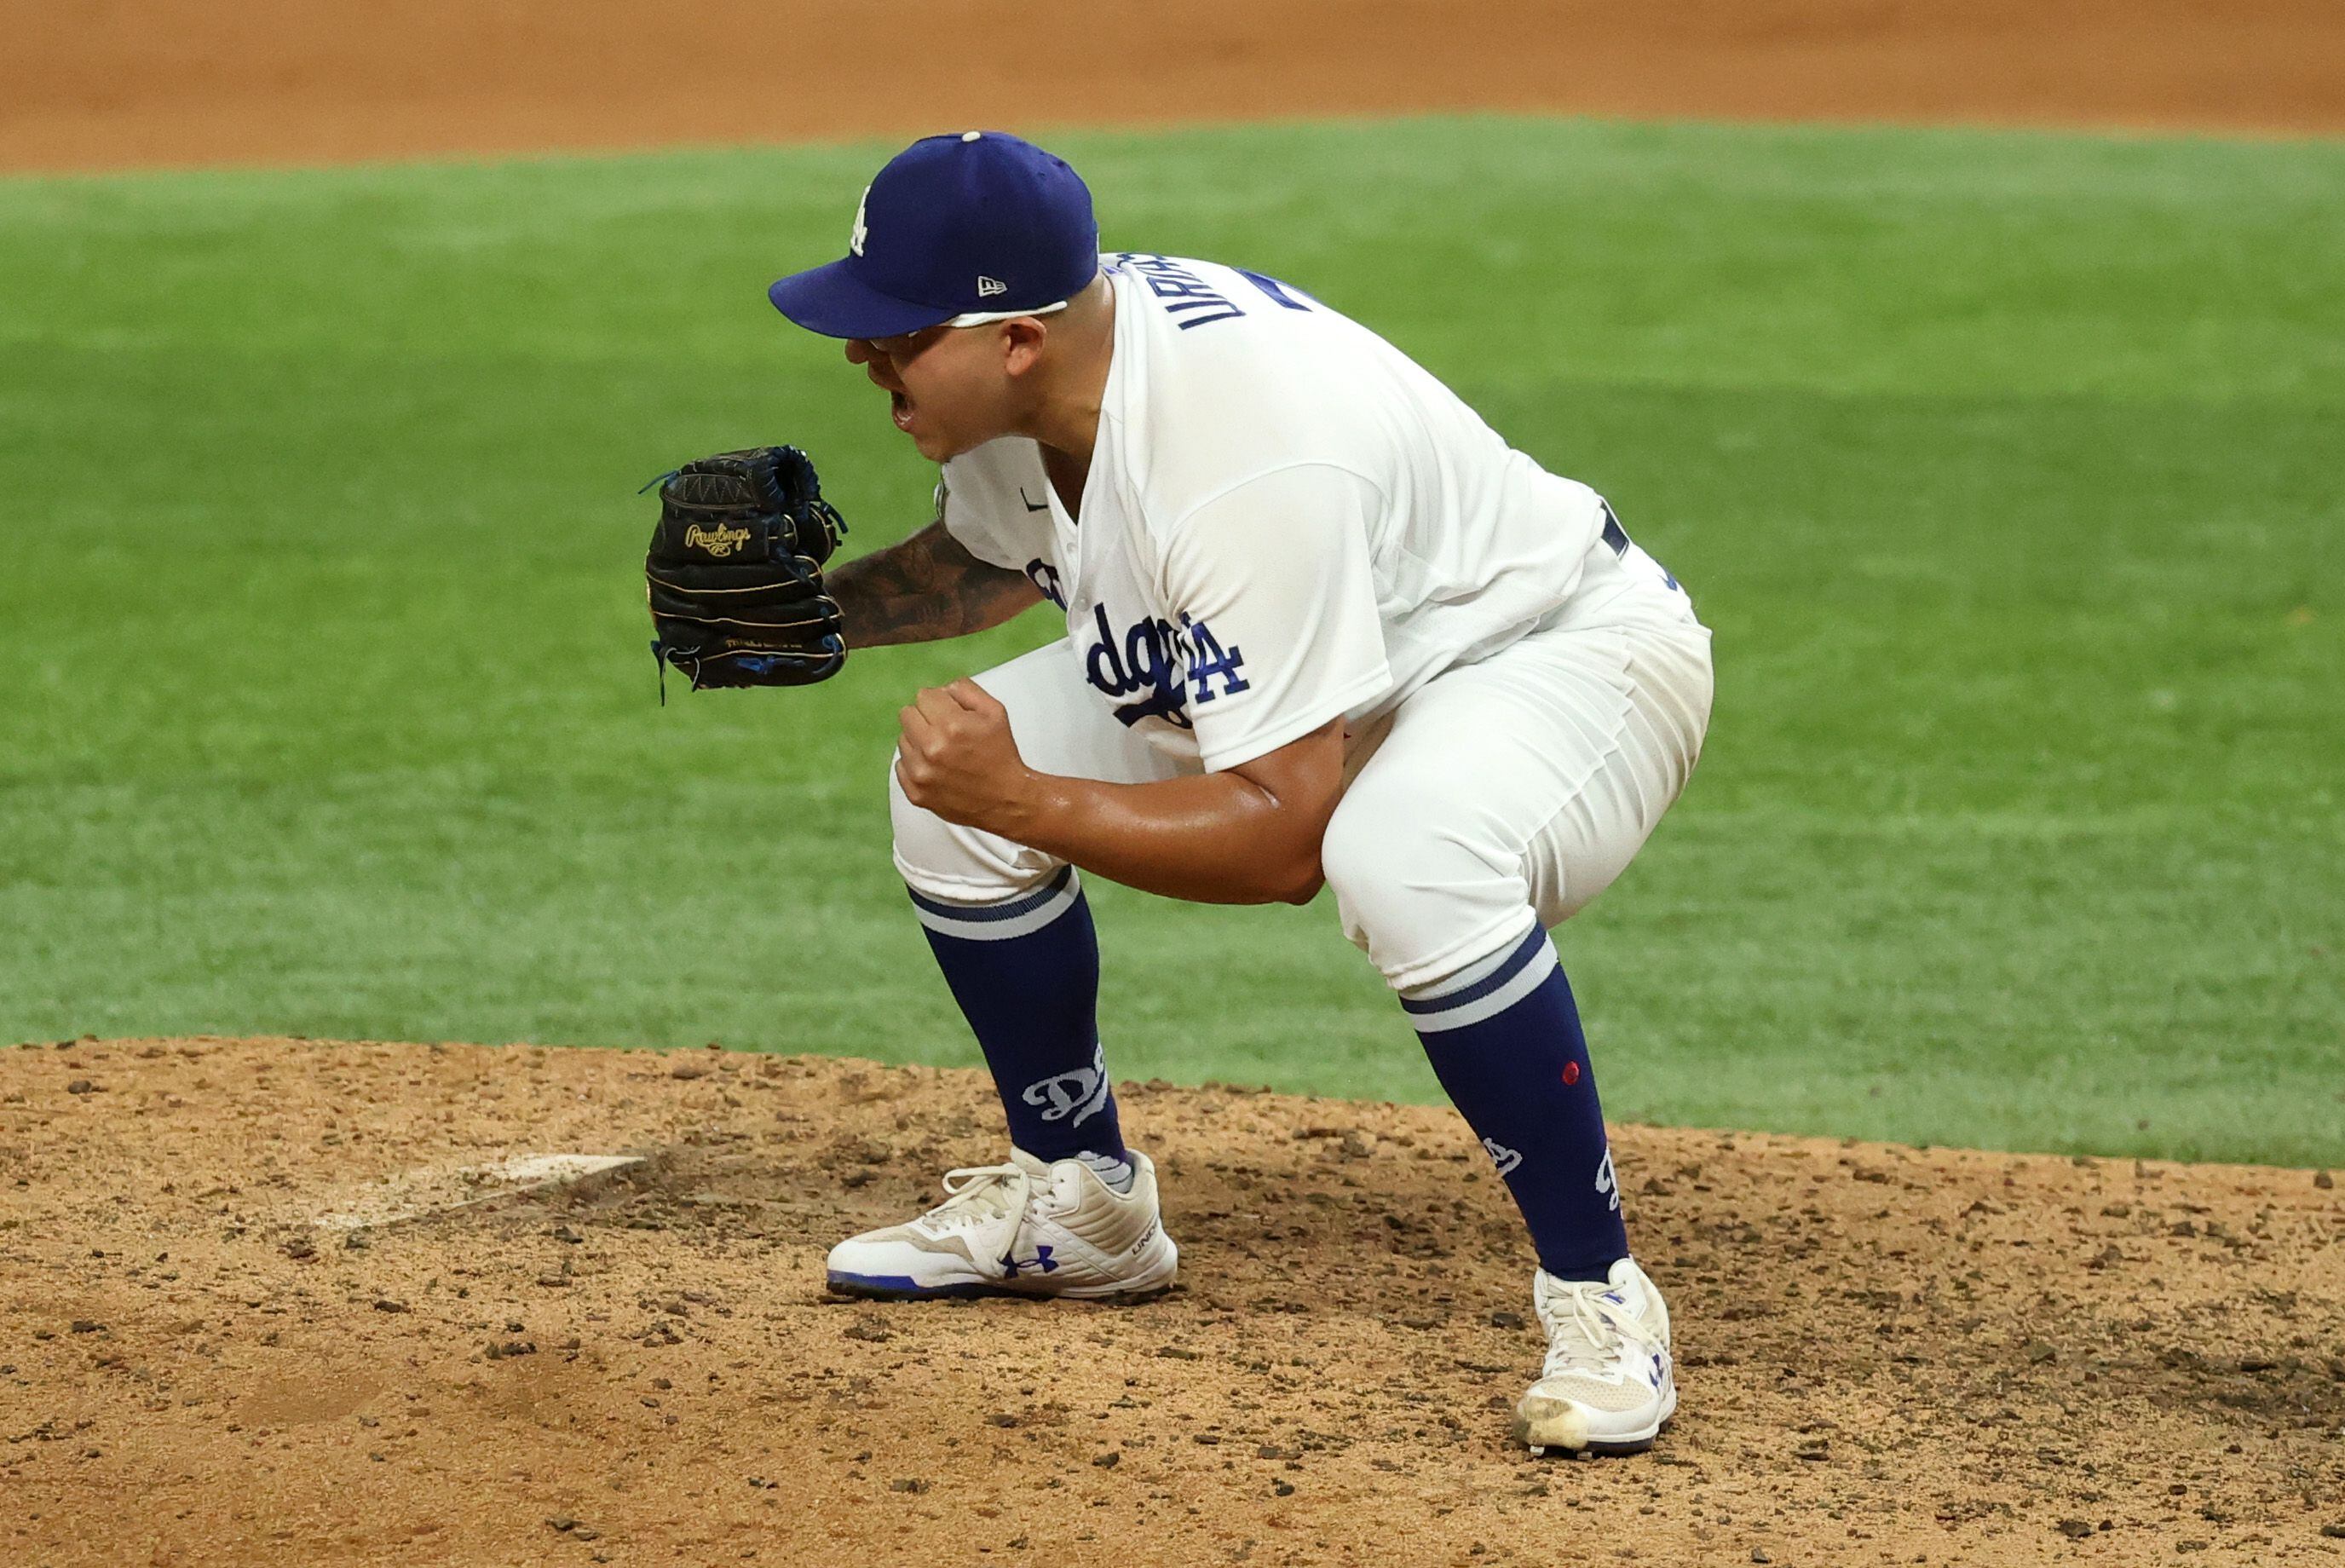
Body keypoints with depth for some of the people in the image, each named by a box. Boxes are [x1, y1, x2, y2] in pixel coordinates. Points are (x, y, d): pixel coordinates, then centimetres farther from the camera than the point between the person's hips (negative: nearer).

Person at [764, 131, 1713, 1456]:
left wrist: (1025, 803, -39)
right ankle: (1080, 1201, 19)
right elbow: (992, 558, 13)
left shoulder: (1241, 462, -39)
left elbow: (1285, 839, -37)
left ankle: (1597, 1294, -24)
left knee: (1404, 862, -42)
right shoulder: (1019, 382, -12)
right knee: (950, 785, -1)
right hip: (1302, 666, 9)